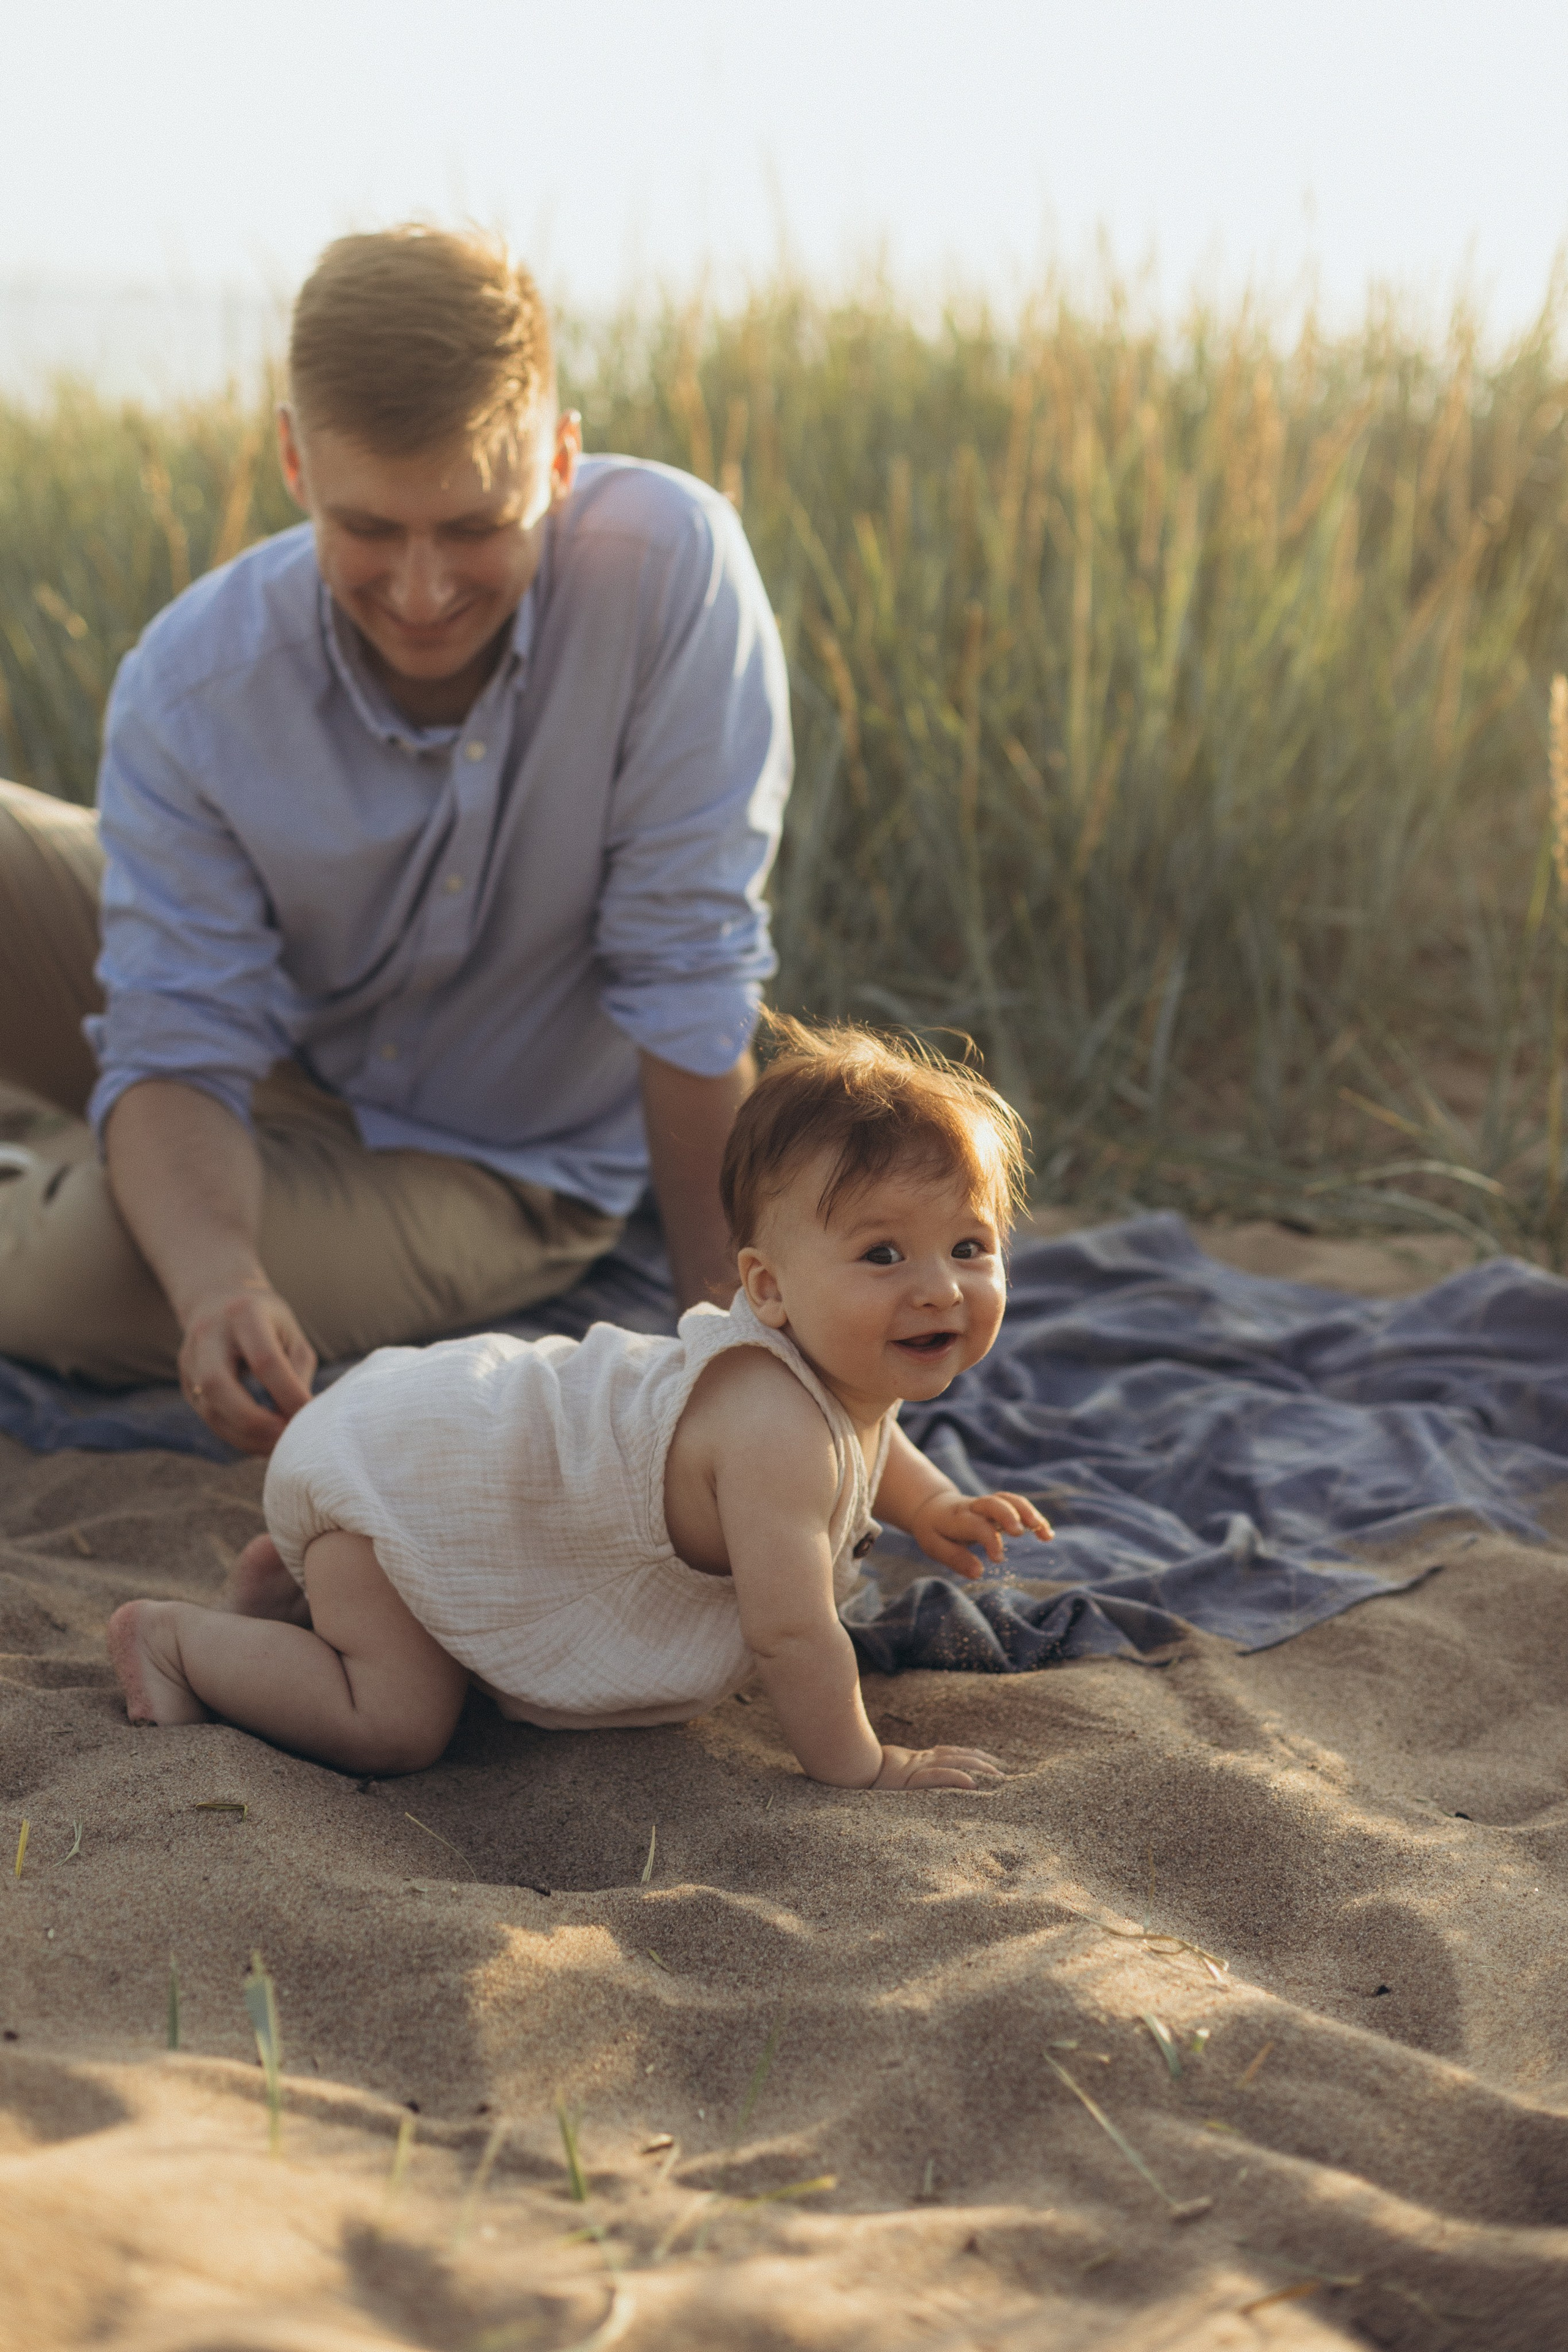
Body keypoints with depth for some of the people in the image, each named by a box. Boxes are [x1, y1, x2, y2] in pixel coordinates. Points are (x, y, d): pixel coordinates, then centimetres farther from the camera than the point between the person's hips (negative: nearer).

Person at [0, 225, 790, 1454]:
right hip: (266, 1050, 2)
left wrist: (721, 1321, -21)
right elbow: (177, 1054, -23)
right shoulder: (193, 684, -24)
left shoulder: (670, 561, -31)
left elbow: (690, 976, -25)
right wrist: (214, 1280, -44)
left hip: (490, 1165, -2)